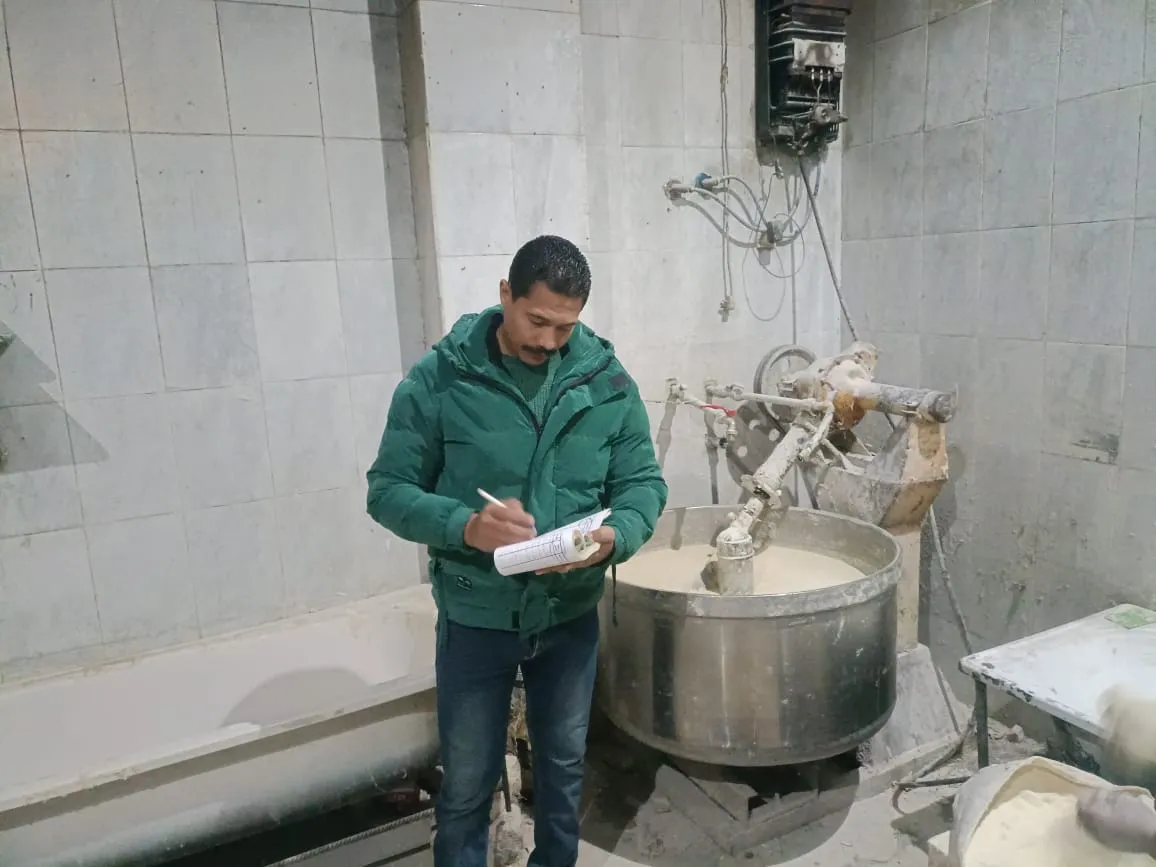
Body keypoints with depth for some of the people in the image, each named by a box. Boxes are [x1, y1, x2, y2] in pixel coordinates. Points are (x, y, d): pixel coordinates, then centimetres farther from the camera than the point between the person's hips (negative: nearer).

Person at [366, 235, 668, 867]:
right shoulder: (439, 379, -13)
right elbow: (388, 490, -11)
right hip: (475, 618, -2)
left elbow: (644, 482, -2)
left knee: (563, 763, 24)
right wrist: (465, 526, -29)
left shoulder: (607, 381, -6)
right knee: (467, 781, 15)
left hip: (572, 615, 3)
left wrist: (615, 536, -24)